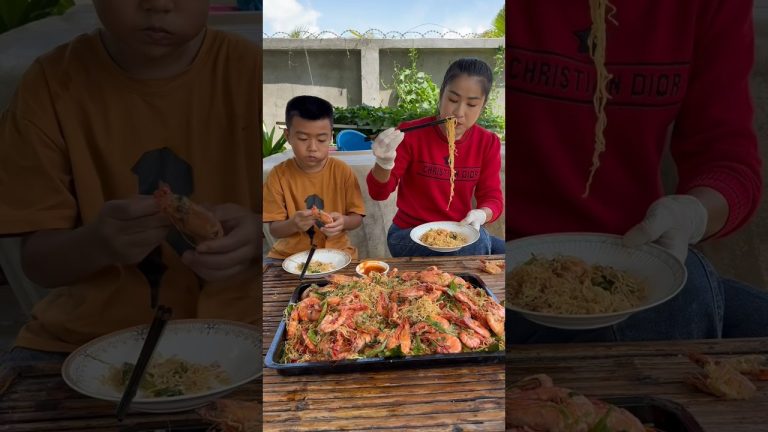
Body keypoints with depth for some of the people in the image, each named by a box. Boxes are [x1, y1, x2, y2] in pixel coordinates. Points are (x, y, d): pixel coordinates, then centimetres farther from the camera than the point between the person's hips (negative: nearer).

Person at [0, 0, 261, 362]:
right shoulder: (51, 83, -5)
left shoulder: (250, 71, -8)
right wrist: (97, 242, -26)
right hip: (89, 336, 2)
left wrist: (254, 236, -27)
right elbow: (38, 261, -4)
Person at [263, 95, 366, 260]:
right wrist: (293, 224, -26)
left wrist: (343, 222, -21)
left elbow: (357, 217, 2)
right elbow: (274, 229, -4)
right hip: (290, 252, 0)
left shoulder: (343, 171, -4)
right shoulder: (278, 175, -5)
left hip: (335, 250, 0)